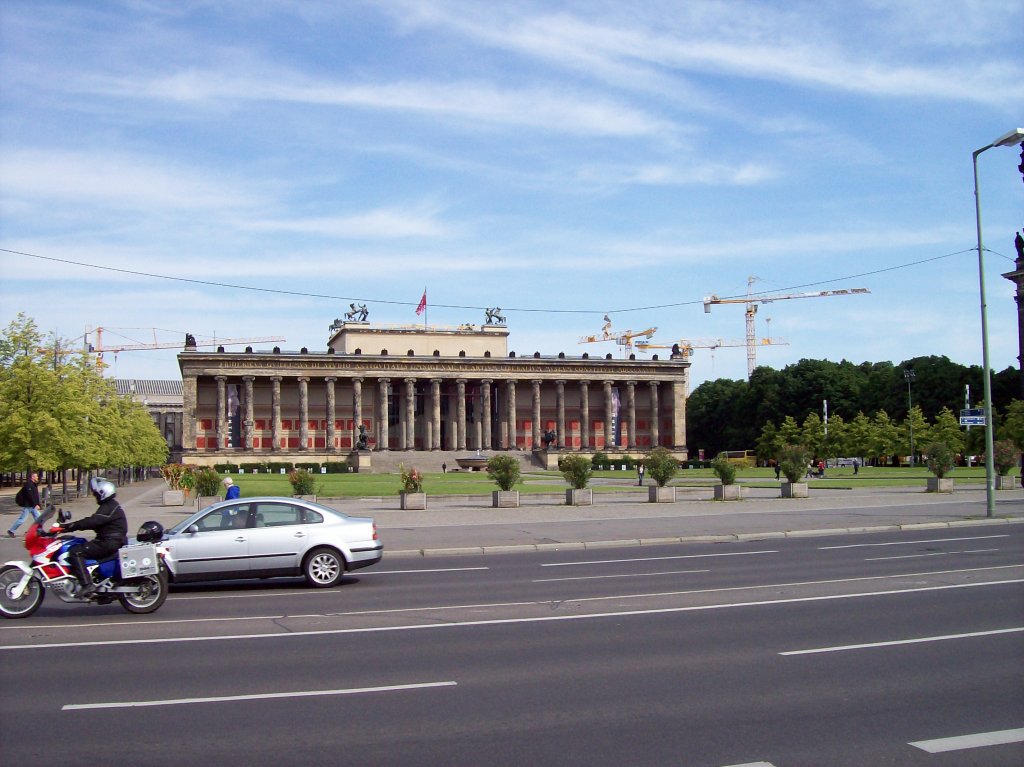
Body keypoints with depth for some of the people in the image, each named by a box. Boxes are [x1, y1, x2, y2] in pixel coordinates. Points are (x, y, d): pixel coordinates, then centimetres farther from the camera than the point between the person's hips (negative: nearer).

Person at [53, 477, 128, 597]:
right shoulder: (110, 505, 20)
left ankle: (87, 585, -27)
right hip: (111, 541, 11)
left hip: (109, 543, -11)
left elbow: (92, 522, -25)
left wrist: (69, 526, -22)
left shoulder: (109, 508, -14)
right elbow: (93, 522, 20)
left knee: (75, 552, -17)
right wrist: (69, 527, 12)